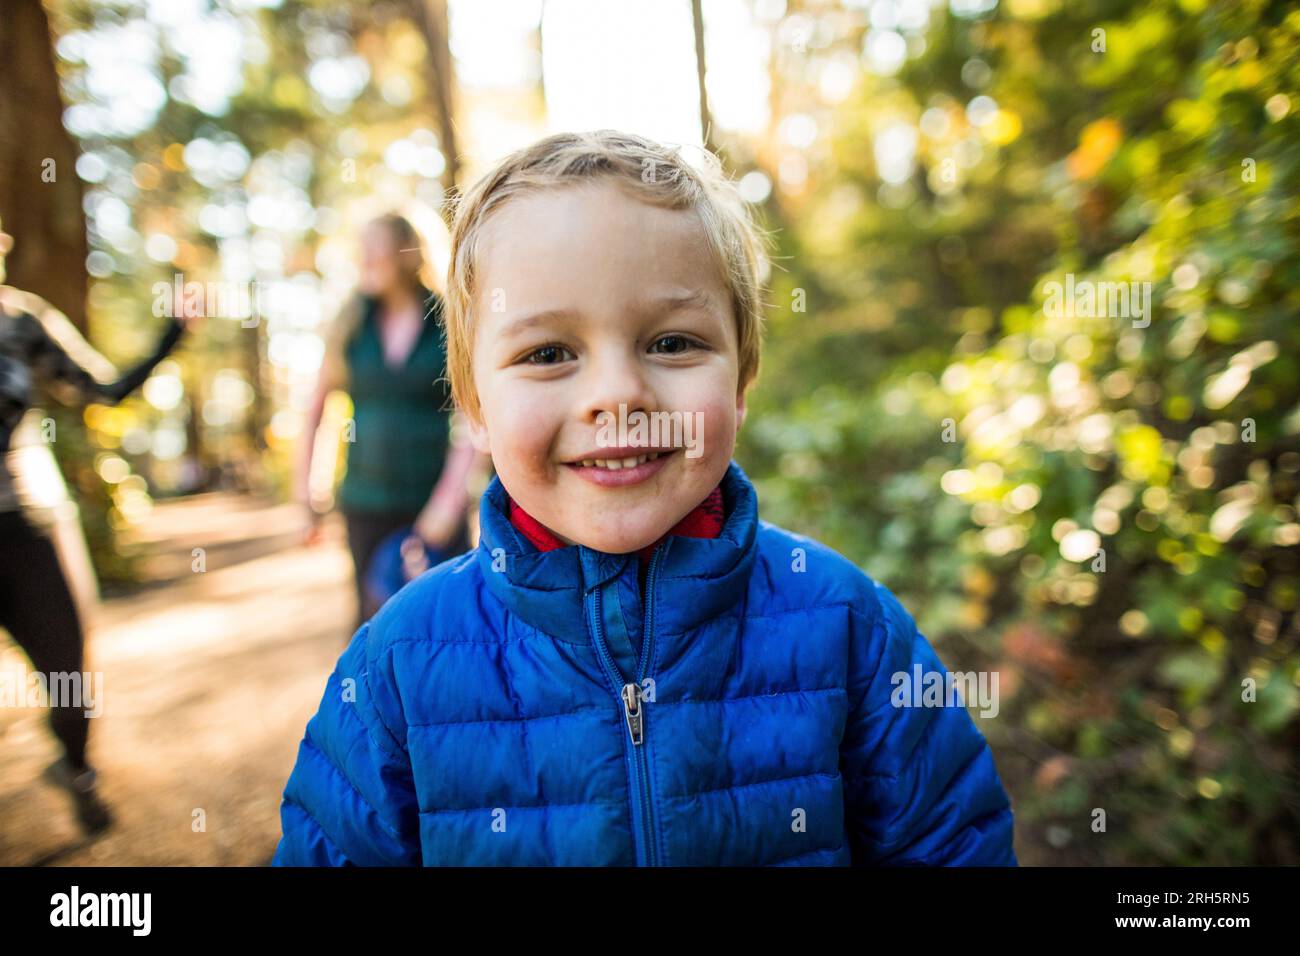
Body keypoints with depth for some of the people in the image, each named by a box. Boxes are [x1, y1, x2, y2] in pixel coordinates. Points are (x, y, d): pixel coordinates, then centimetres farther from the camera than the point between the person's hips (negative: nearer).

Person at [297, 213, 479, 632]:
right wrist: (304, 486, 7)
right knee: (375, 618, 9)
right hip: (366, 505, 2)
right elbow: (315, 407, 10)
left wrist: (450, 498, -14)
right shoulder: (353, 324, 4)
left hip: (432, 503, -2)